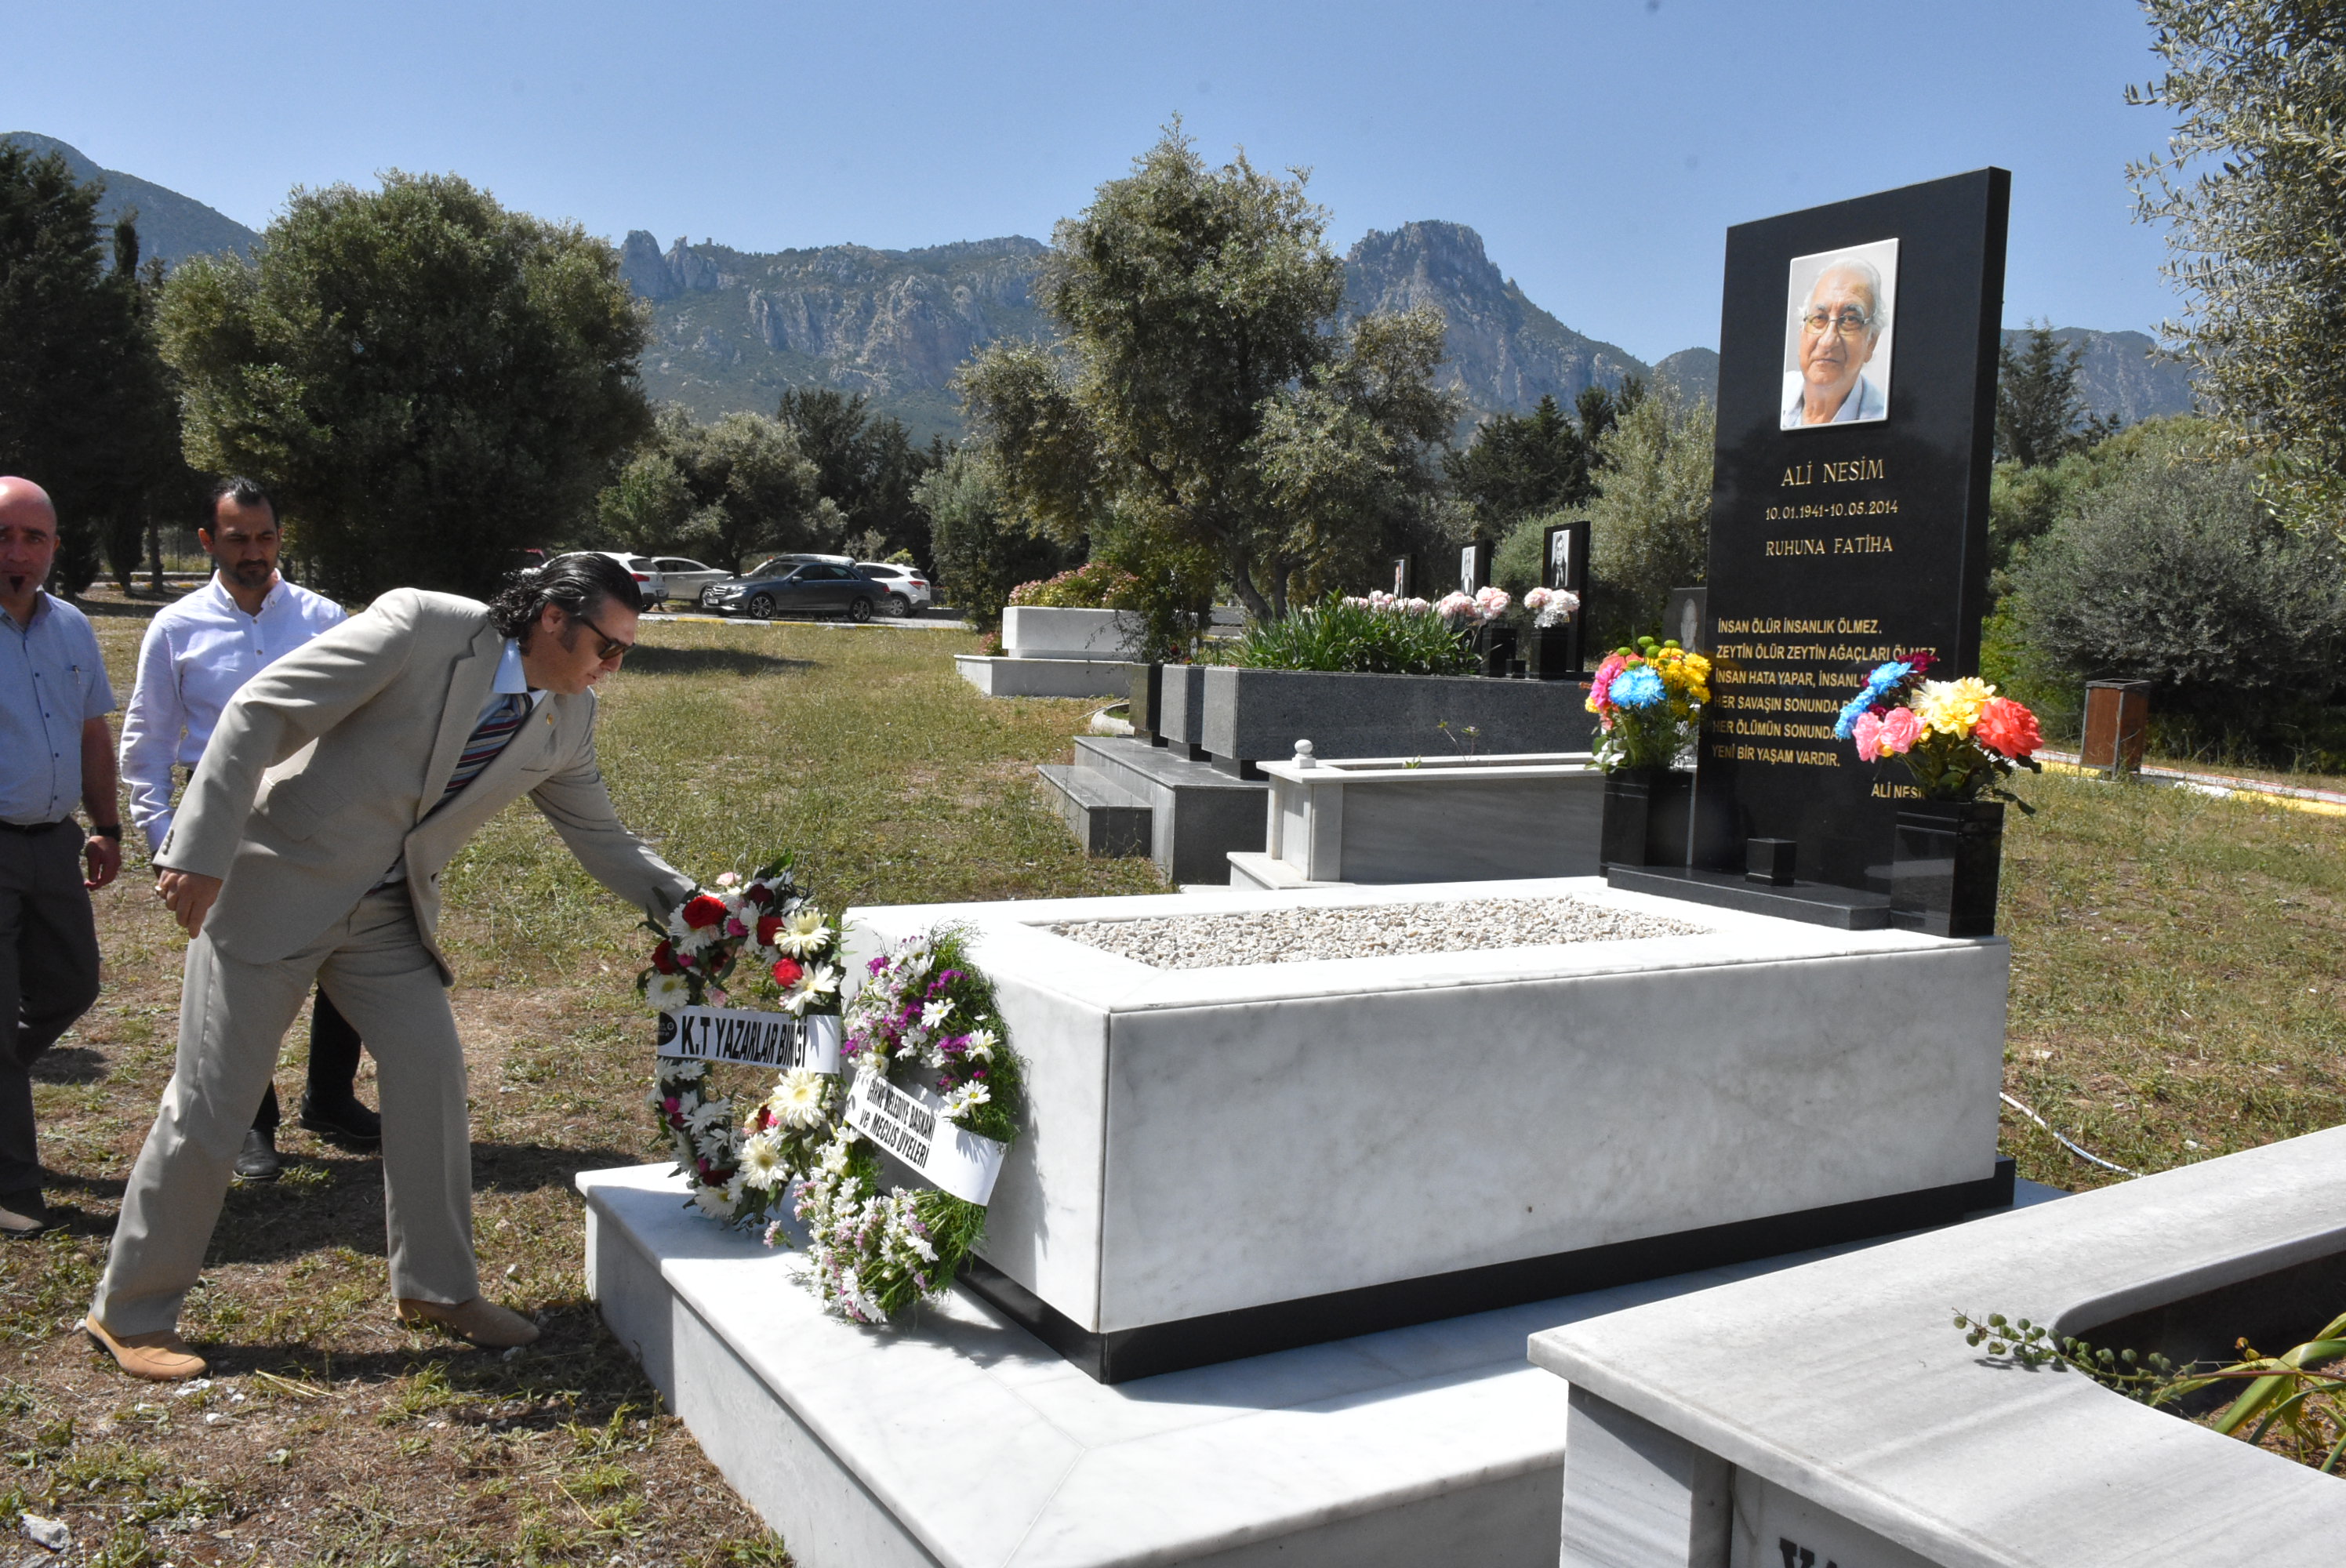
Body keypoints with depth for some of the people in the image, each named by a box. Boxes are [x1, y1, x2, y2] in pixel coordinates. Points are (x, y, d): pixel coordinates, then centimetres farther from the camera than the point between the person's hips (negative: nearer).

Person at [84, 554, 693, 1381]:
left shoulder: (566, 722, -1)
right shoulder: (421, 626, -21)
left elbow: (600, 837, 10)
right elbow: (258, 712, -20)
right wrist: (201, 853, -23)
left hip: (386, 912, 6)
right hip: (274, 884, -6)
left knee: (431, 1066, -1)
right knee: (210, 1104, 0)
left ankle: (437, 1286, 16)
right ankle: (130, 1312, 19)